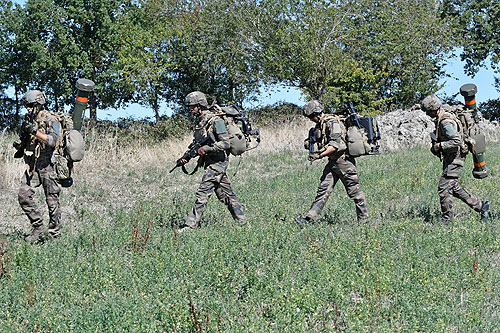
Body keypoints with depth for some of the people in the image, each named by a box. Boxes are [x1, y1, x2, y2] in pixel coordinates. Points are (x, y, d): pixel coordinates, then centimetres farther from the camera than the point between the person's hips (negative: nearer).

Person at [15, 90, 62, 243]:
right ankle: (39, 228, 1)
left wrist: (35, 131, -26)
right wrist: (20, 145, 2)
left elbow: (52, 141, -22)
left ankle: (54, 234, 8)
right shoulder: (29, 120, 14)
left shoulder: (51, 121, -7)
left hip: (48, 166, -7)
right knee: (23, 195, -7)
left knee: (52, 201, -1)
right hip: (32, 166, 7)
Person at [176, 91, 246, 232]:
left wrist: (207, 148, -23)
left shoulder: (215, 120, -15)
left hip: (217, 161, -9)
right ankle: (242, 222, 17)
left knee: (202, 194, -11)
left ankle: (191, 225, -11)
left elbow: (225, 144, -20)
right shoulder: (199, 121, 12)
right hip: (209, 161, 9)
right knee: (225, 194, 12)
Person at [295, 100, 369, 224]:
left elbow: (336, 144, -23)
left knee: (354, 191, -1)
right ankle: (309, 218, -3)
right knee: (323, 189, 2)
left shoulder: (332, 122, -16)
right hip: (332, 162, 9)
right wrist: (309, 143, 1)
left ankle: (363, 219, 8)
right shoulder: (320, 124, 13)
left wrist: (320, 155, -24)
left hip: (344, 161, -9)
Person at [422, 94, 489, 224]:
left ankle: (446, 220, -1)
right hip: (450, 158, 11)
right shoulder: (440, 120, 12)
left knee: (443, 188, -9)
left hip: (454, 159, -11)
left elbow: (457, 141, -29)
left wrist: (439, 146, -22)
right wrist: (435, 147, 11)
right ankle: (480, 205, 20)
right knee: (454, 188, 15)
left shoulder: (446, 122, -21)